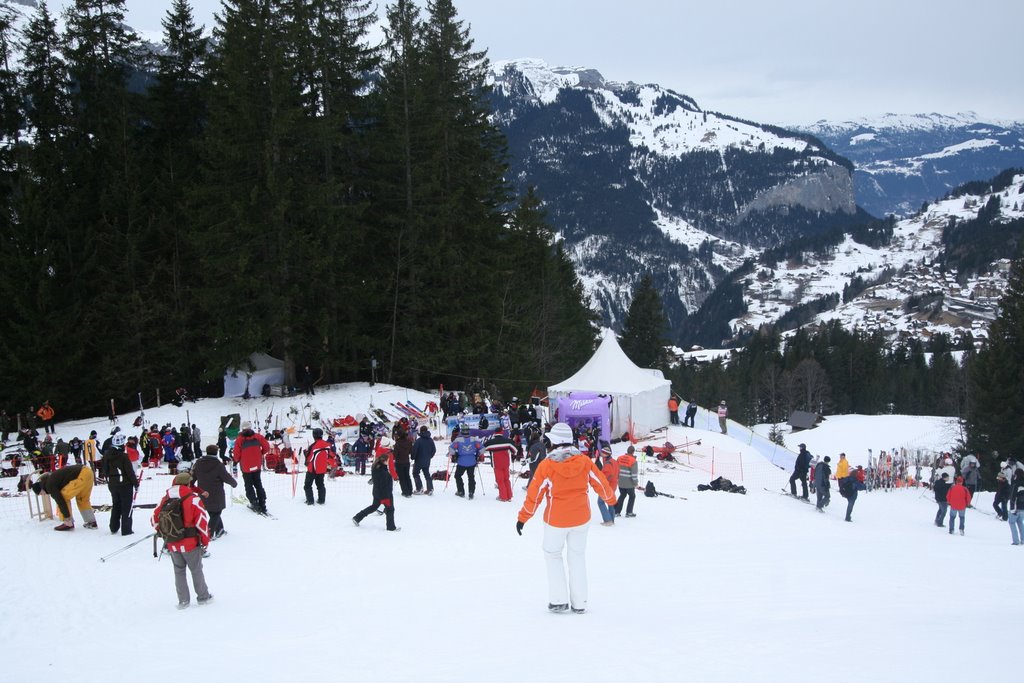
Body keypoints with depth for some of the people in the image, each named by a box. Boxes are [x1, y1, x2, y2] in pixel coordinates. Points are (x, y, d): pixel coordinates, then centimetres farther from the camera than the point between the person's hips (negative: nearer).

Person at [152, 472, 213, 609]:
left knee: (179, 572, 15)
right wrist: (205, 541, 0)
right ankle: (203, 597, 21)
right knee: (196, 570, 12)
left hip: (172, 544, 3)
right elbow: (202, 521, -12)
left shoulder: (165, 499, 2)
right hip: (191, 543, -3)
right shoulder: (193, 499, -12)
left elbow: (155, 520, 9)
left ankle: (183, 600, 15)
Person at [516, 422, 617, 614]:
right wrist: (611, 499, 24)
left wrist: (523, 518, 2)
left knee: (553, 555, 16)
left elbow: (534, 494, -9)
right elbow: (600, 483, 4)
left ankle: (559, 600, 11)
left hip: (556, 520, -3)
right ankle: (579, 603, 15)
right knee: (577, 557, 14)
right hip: (581, 518, 3)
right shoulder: (584, 461, -7)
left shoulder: (546, 465, -15)